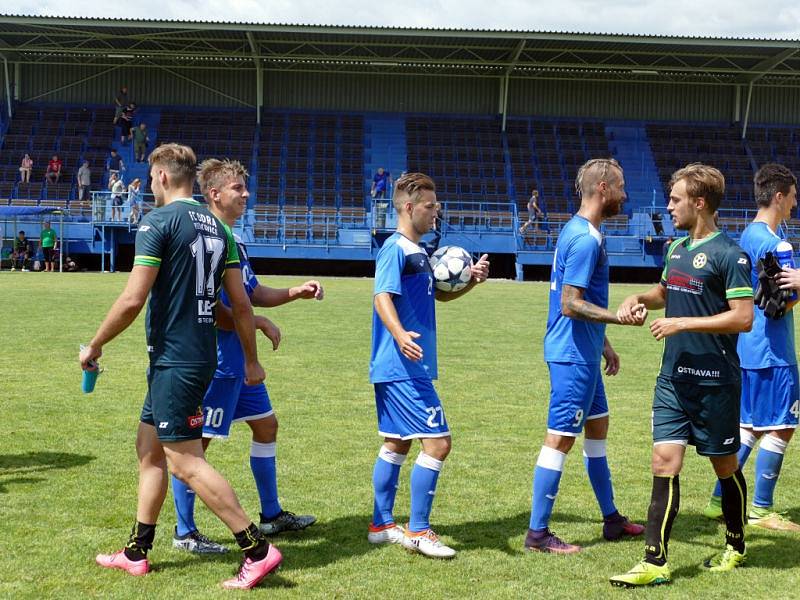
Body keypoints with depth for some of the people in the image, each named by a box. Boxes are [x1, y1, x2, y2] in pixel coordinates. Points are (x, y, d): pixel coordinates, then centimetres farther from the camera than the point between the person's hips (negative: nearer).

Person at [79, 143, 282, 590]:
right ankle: (137, 553, 25)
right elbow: (240, 302, 9)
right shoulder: (217, 227, 10)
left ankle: (258, 550, -7)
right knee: (149, 448, 18)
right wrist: (252, 360, 16)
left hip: (173, 360, -9)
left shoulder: (158, 221, -12)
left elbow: (133, 299, -18)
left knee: (186, 461, -6)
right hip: (202, 356, 9)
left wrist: (94, 346, -5)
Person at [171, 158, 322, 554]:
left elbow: (255, 294, 21)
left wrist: (296, 292, 7)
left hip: (240, 359, 11)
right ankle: (184, 533, 10)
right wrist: (258, 323, -15)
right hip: (214, 360, -11)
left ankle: (272, 515, 30)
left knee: (266, 425, 17)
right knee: (196, 440, -1)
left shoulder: (234, 243, 14)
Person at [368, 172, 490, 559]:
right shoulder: (395, 248, -13)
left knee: (398, 443, 15)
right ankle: (417, 531, -2)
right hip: (402, 369, -11)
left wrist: (471, 281, 11)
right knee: (437, 442, -10)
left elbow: (438, 294, 28)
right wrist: (400, 335, -41)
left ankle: (382, 526, 24)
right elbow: (383, 298, -24)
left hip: (401, 369, 11)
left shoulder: (416, 251, 16)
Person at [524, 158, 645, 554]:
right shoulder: (586, 239, -19)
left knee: (597, 428, 18)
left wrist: (603, 344, 24)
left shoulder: (580, 231, 13)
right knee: (560, 439, -5)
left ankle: (611, 519, 30)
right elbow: (571, 304, -23)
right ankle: (537, 533, 2)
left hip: (582, 352, 11)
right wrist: (622, 317, -26)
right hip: (573, 355, -11)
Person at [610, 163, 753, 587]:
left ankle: (736, 547, 33)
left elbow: (743, 318, -19)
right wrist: (640, 299, 8)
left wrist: (683, 323, -20)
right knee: (664, 463, -2)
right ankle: (655, 563, -2)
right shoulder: (677, 247, 10)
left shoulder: (728, 254, -13)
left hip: (714, 381, -6)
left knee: (724, 464, 11)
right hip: (673, 378, 6)